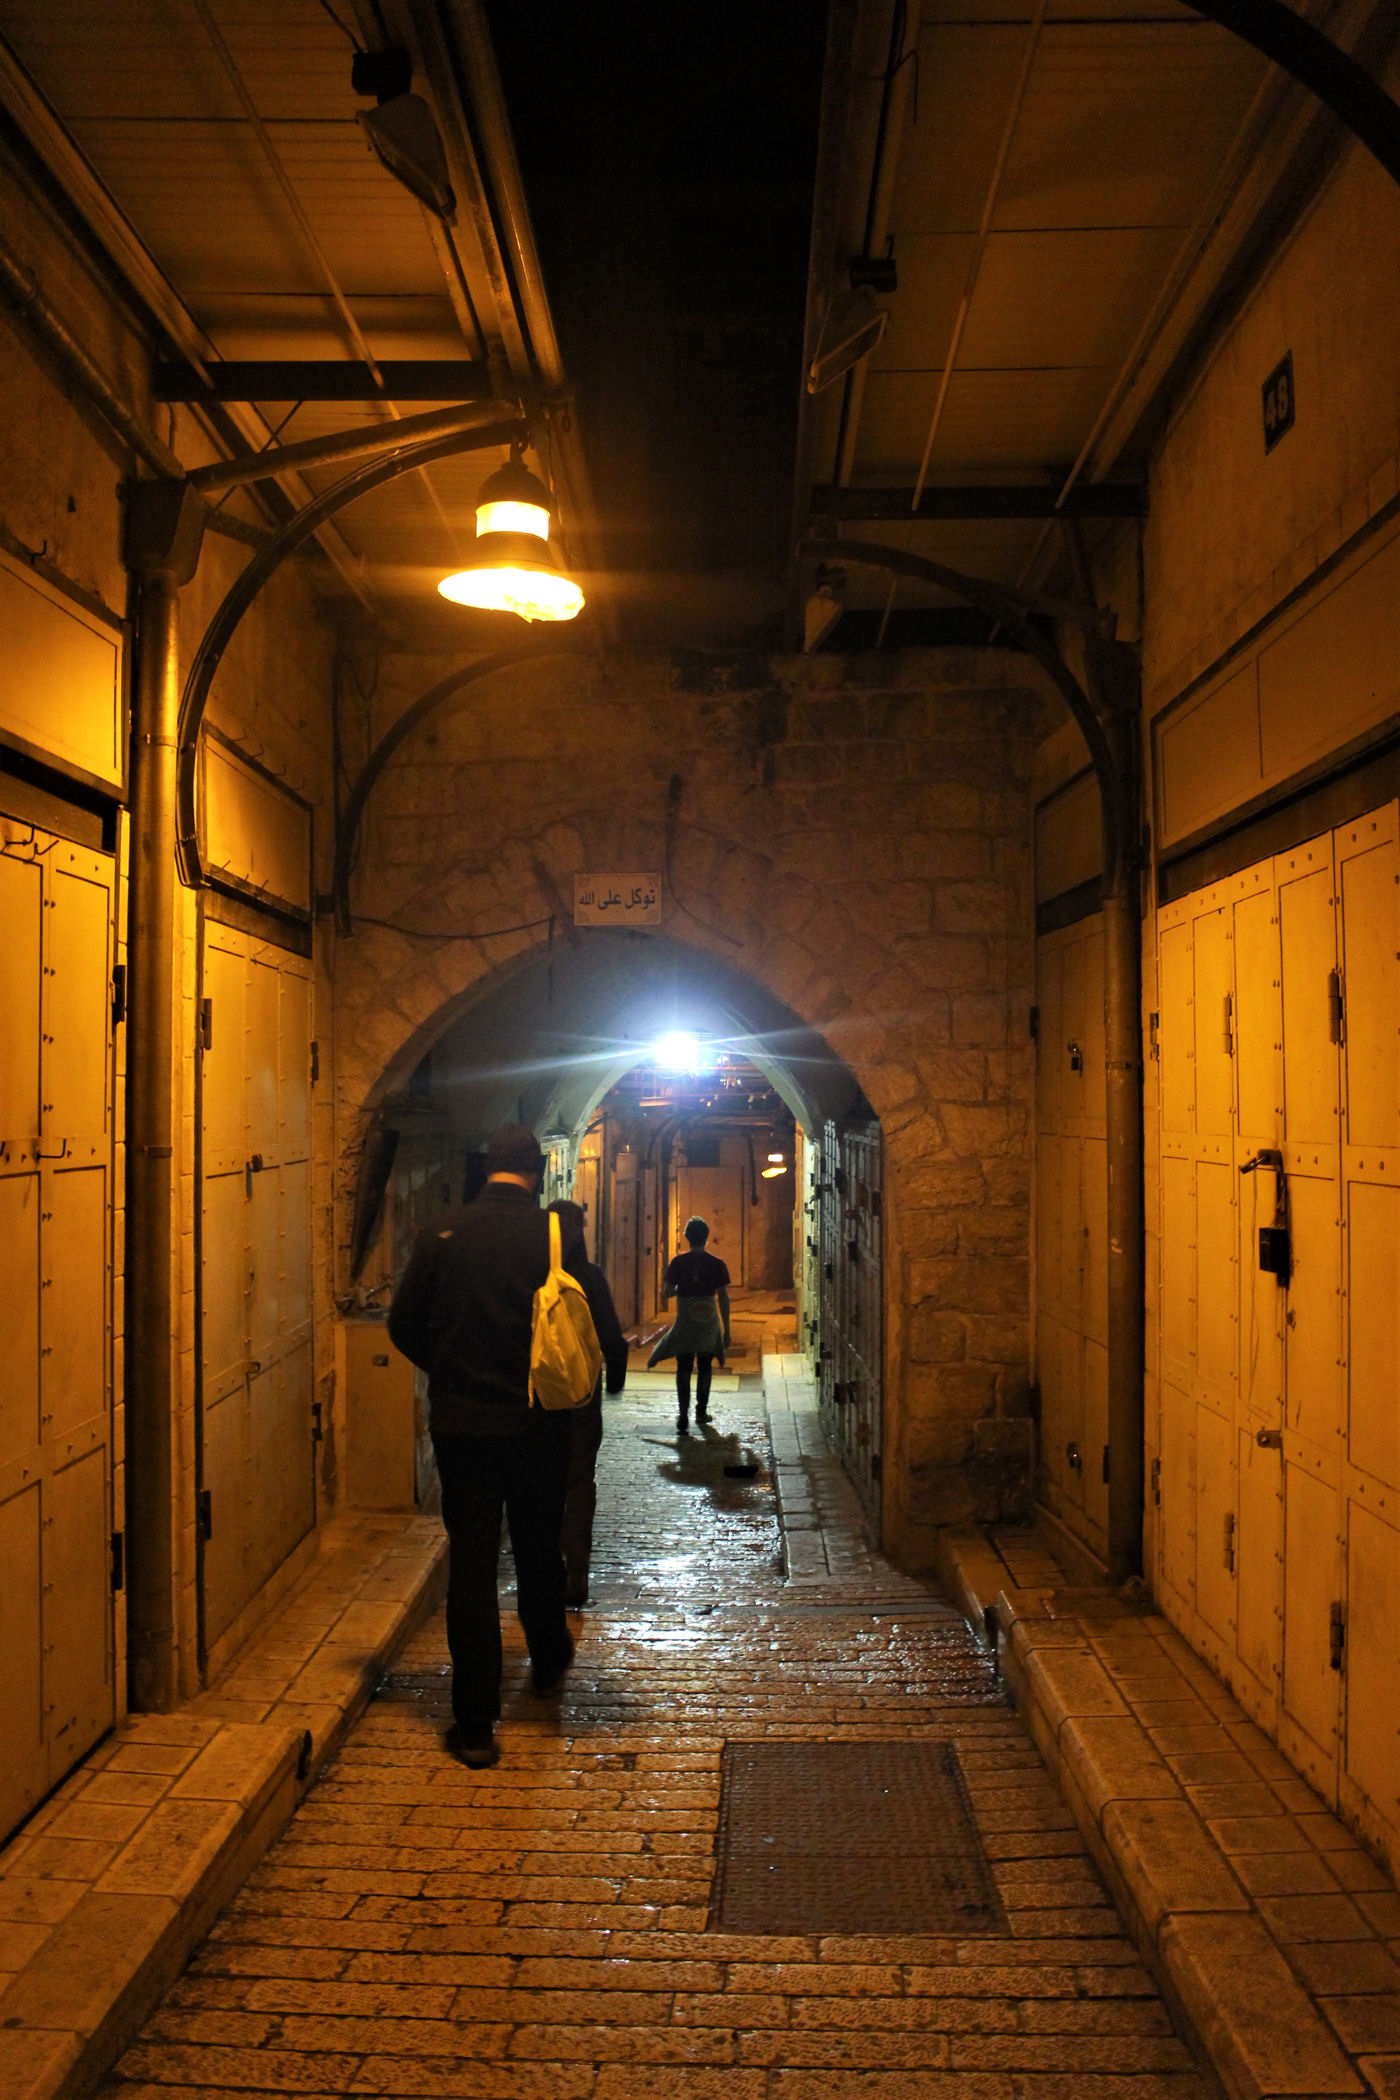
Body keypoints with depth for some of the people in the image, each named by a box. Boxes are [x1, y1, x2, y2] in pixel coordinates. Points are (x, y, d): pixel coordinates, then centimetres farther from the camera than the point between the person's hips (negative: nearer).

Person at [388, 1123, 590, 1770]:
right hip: (538, 1424, 0)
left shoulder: (443, 1232, -6)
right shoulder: (559, 1236, -9)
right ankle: (548, 1659, 44)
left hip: (459, 1421, 0)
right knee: (538, 1550, 21)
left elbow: (403, 1324, -2)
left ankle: (476, 1724, 6)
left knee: (470, 1561, 4)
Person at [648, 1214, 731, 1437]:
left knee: (684, 1370, 2)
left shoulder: (678, 1262, -6)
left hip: (685, 1324, -1)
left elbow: (667, 1293, -4)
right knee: (705, 1367, 19)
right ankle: (701, 1412, 28)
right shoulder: (716, 1263, -4)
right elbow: (723, 1298, -3)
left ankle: (683, 1416, -13)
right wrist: (726, 1330, 3)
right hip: (709, 1325, 1)